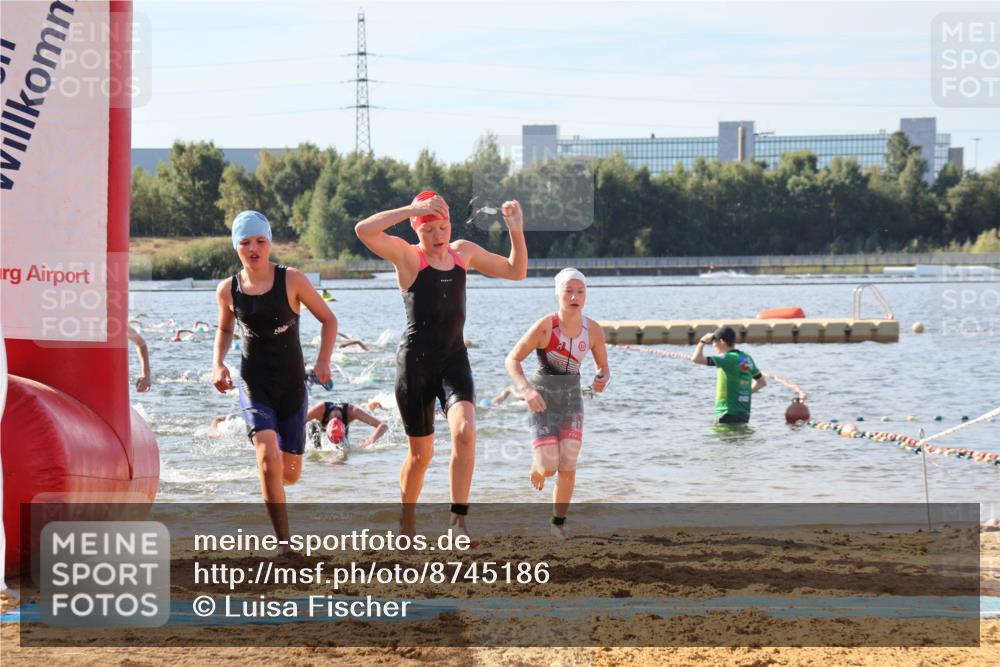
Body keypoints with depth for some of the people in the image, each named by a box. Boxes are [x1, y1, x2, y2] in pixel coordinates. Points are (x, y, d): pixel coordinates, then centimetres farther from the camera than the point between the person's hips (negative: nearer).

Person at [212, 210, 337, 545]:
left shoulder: (292, 281, -7)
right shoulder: (228, 290, -1)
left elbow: (328, 320, 2)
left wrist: (323, 360, -11)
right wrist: (218, 363, 3)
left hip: (292, 384, 1)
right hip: (254, 385, 0)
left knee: (290, 473, 7)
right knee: (269, 460, -23)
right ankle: (284, 543, -19)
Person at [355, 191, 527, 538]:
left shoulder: (463, 252, 11)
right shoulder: (407, 256, -4)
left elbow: (516, 271, 21)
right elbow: (364, 230, -22)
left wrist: (516, 232, 5)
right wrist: (414, 209, -23)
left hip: (454, 359, 3)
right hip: (416, 360, -3)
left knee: (465, 431, -23)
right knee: (421, 453, 4)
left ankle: (458, 519, -19)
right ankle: (407, 525, 25)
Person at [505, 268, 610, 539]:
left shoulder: (593, 330, -8)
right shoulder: (544, 327, -20)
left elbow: (604, 367, 5)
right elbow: (512, 360, -13)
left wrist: (602, 379, -19)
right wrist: (526, 390, -29)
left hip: (571, 400, 3)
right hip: (542, 402, -3)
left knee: (568, 468, -7)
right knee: (549, 468, -10)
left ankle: (559, 523, 12)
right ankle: (537, 466, 29)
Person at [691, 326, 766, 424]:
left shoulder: (728, 358, -14)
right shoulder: (747, 359, 11)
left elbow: (696, 359, -21)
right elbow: (762, 382, 21)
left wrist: (703, 342, -3)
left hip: (729, 415, -8)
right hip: (744, 415, 8)